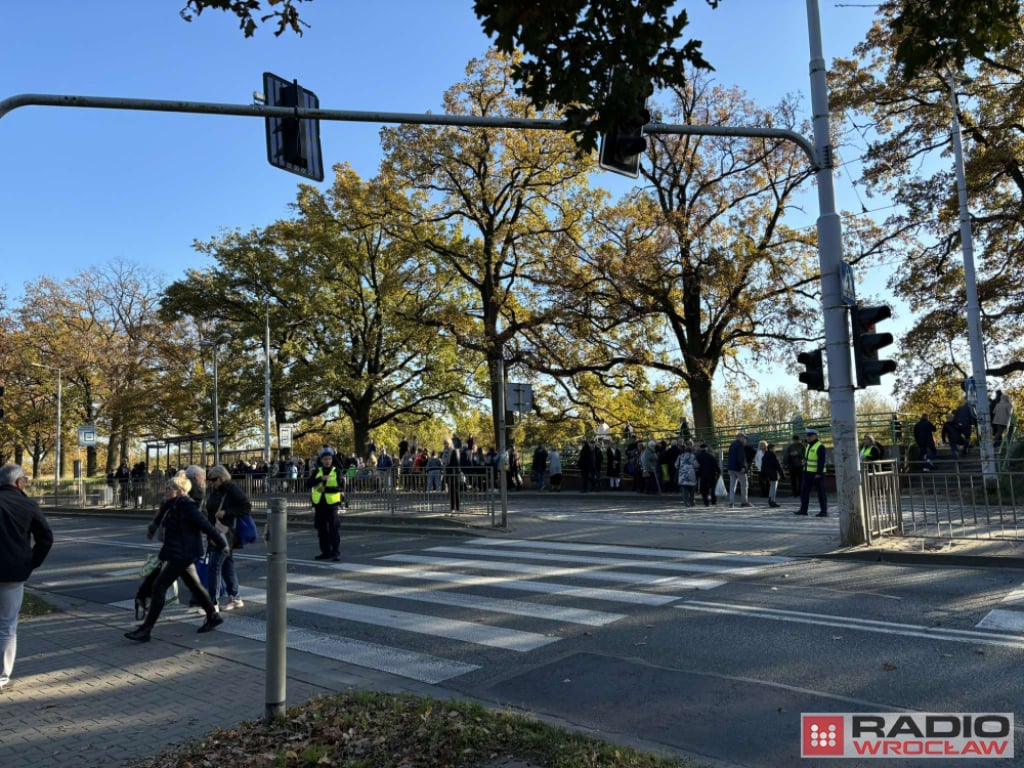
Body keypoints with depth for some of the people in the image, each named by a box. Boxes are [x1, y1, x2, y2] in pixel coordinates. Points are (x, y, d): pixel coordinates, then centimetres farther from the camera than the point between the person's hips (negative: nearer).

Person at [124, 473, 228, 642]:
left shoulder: (187, 508, -19)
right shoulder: (171, 506, 8)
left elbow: (206, 526, -17)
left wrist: (221, 543, -12)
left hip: (182, 555, -10)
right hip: (179, 554, 10)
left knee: (159, 586, -8)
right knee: (194, 585, 17)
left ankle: (145, 629, -4)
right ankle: (213, 617, 30)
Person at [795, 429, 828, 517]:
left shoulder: (820, 447, -12)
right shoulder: (808, 446, 16)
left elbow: (821, 461, -18)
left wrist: (819, 473, -24)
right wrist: (804, 471, 18)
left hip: (817, 474, -9)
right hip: (808, 473, 9)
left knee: (821, 492, -1)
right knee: (804, 491, 5)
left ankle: (824, 511, 4)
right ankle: (803, 510, 8)